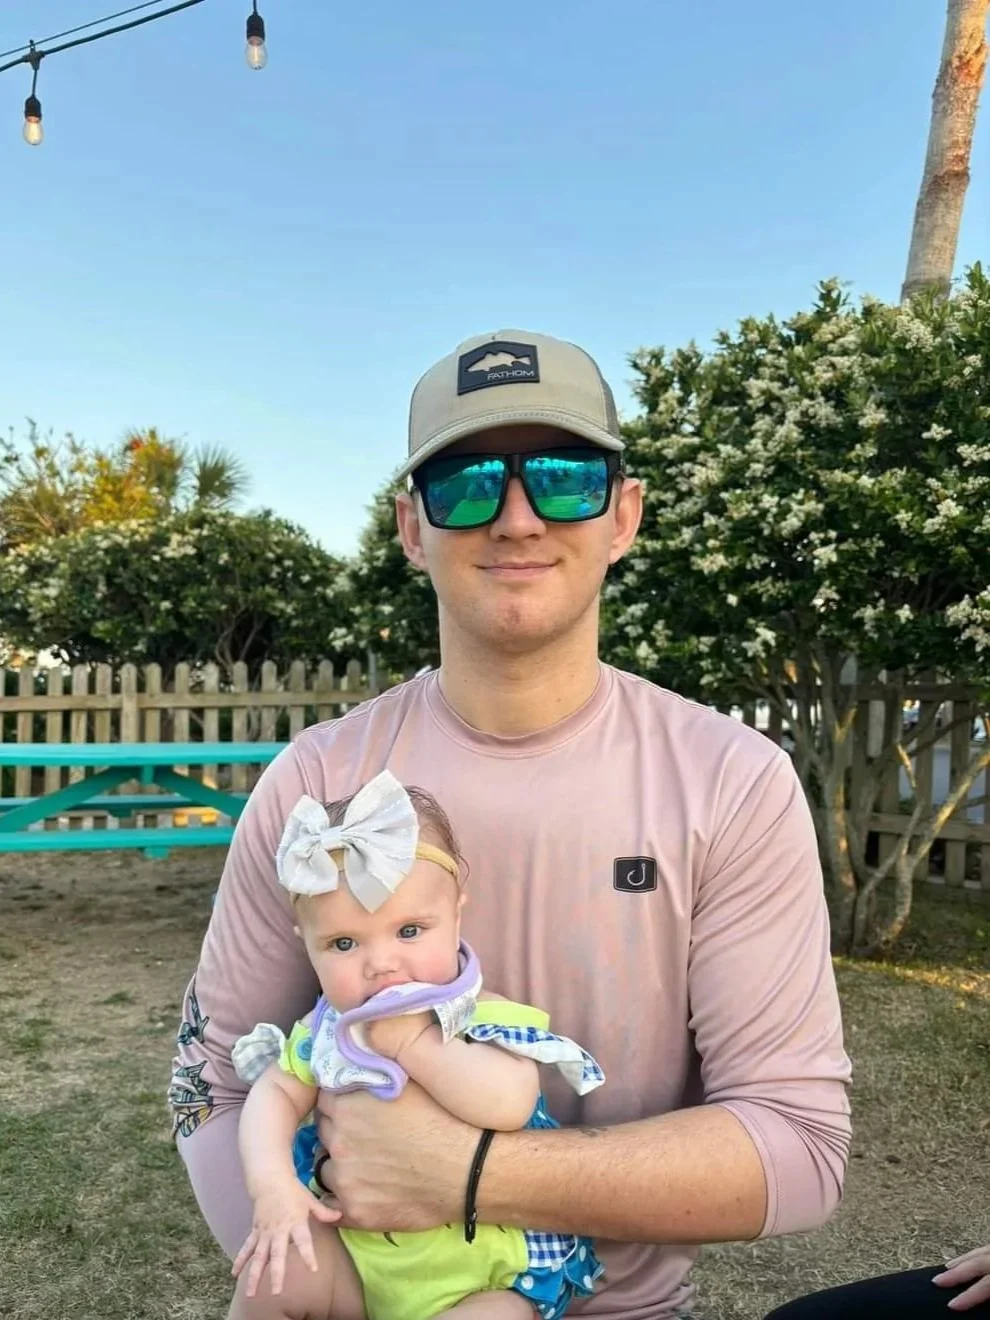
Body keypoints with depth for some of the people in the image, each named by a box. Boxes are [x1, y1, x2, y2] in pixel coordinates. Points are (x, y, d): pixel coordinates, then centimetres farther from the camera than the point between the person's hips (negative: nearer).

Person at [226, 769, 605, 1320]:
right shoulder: (329, 1024, -4)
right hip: (359, 1254, 5)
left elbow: (509, 1103, -40)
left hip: (485, 1275, -4)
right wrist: (272, 1182, -21)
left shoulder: (486, 1017, -22)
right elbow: (277, 1093, -3)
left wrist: (411, 1039, -34)